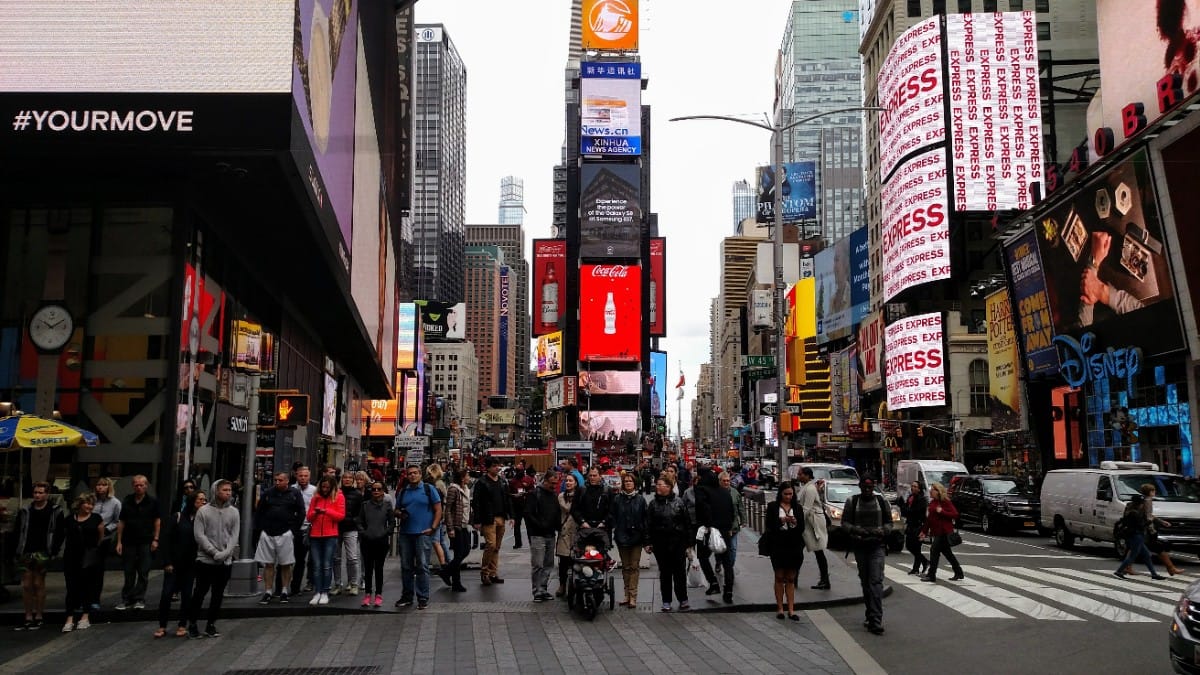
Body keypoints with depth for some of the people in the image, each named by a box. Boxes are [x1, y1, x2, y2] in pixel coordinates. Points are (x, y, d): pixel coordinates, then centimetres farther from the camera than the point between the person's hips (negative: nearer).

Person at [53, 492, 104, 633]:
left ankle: (85, 617, 16)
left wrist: (96, 551, 5)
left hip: (89, 559, -1)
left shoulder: (96, 519, 1)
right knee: (71, 588, 0)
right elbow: (61, 535, 9)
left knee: (86, 587, 7)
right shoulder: (68, 518, 4)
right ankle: (70, 619, 2)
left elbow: (101, 538, 5)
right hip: (71, 558, 1)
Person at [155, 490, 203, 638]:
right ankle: (162, 626, 10)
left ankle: (182, 626, 17)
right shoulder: (179, 517, -3)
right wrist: (167, 562, -6)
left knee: (186, 595, 6)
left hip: (191, 564, 1)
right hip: (174, 563, -1)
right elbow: (168, 540, -2)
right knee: (166, 593, -2)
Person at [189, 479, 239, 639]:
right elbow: (199, 535, -9)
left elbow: (234, 536, 1)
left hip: (225, 561, 3)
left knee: (218, 595, 8)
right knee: (200, 593, 2)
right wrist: (214, 552, -15)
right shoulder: (204, 511, -4)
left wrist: (225, 553, -13)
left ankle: (211, 624, 18)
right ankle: (192, 624, 14)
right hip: (205, 559, -3)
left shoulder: (234, 512, 4)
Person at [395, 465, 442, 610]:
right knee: (406, 566, 10)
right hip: (405, 533, 4)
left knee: (422, 566, -3)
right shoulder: (403, 492, 13)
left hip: (423, 533, -4)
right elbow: (396, 510, 21)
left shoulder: (429, 489, 1)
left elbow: (438, 510, 0)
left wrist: (433, 528, -9)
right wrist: (400, 514, -3)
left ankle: (423, 598, 4)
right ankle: (407, 596, 20)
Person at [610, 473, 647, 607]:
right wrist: (614, 531, -7)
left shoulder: (640, 499, 1)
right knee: (625, 566, 10)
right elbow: (613, 517, 5)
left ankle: (633, 596, 1)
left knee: (634, 566, -1)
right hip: (622, 537, 2)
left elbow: (645, 519, 0)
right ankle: (627, 595, 17)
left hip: (636, 537, -2)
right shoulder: (617, 499, 3)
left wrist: (646, 539, -4)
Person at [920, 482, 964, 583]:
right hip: (937, 531, 9)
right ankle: (959, 573, 24)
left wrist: (942, 511, -23)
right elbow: (929, 518, 16)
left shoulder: (946, 502, -12)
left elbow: (955, 514, -17)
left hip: (943, 531, -9)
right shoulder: (933, 502, 11)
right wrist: (924, 531, 15)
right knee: (947, 553, 14)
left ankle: (931, 575, -4)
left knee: (934, 550, -9)